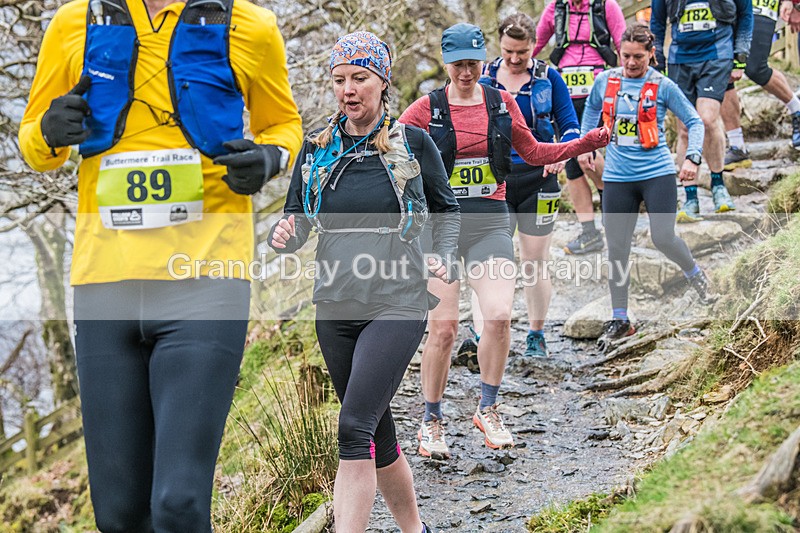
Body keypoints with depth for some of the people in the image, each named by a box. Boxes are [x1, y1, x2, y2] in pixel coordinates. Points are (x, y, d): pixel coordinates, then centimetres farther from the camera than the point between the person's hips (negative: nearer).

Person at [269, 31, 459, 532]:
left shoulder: (412, 142, -1)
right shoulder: (317, 149, 6)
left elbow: (447, 209, 13)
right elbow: (297, 224, 10)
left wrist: (443, 257, -5)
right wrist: (284, 235, -14)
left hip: (398, 306, -4)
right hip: (336, 309, 4)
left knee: (355, 428, -19)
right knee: (378, 435, 13)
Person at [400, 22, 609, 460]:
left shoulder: (502, 103, 9)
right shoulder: (427, 109, 1)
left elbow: (532, 152, 19)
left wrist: (586, 144, 10)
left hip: (490, 220, 2)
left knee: (499, 316, -13)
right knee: (443, 327, -5)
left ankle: (487, 410, 7)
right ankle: (431, 422, 11)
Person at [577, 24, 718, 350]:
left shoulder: (662, 86, -5)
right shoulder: (605, 81, 3)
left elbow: (694, 121, 0)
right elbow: (592, 109, 24)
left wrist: (692, 158, -14)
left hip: (657, 173, -3)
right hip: (617, 177, 3)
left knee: (663, 238, -13)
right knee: (616, 248, 1)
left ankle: (695, 275, 21)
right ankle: (619, 320, 13)